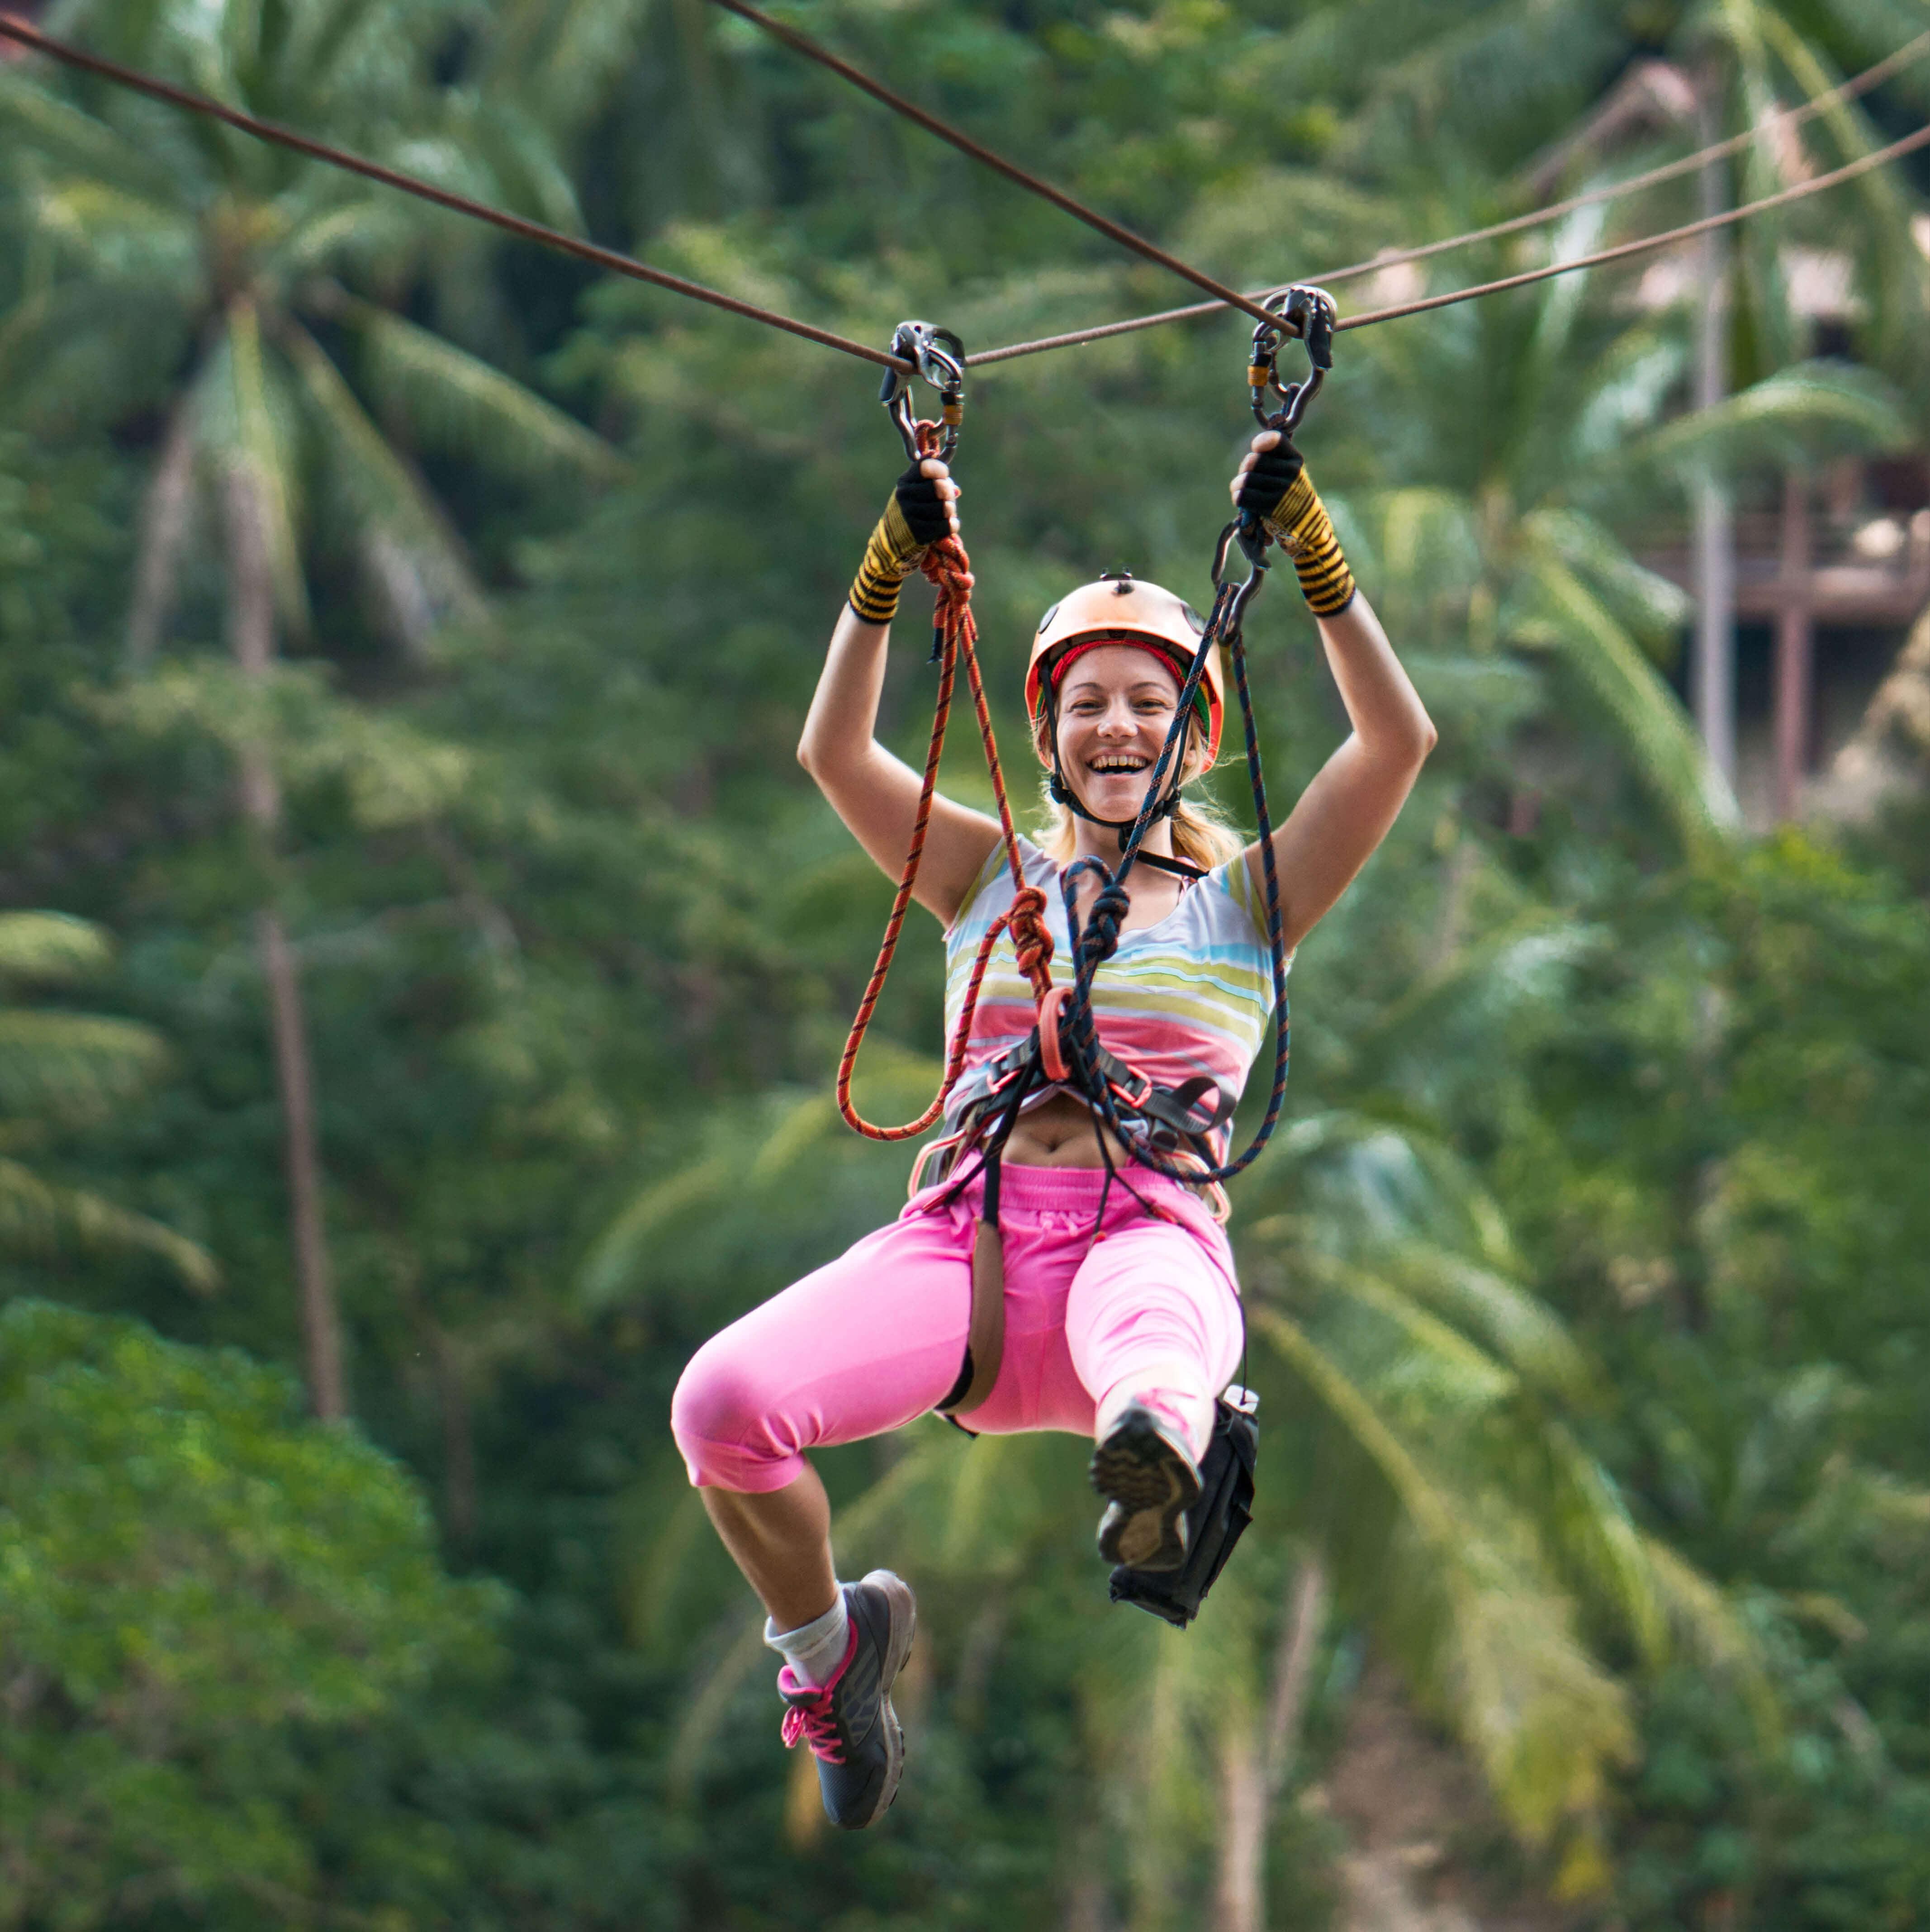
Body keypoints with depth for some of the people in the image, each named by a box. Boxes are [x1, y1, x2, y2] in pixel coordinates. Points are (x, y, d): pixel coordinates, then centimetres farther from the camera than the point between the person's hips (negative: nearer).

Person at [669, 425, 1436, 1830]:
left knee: (1155, 1334, -43)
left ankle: (1161, 1449, -80)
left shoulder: (1243, 900, 20)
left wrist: (1309, 545, 2)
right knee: (723, 1403, -26)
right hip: (964, 1239, 2)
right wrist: (890, 568, 1)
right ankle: (823, 1639, 2)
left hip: (1150, 1232, -2)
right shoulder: (992, 878, 25)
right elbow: (835, 750, 11)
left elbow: (1398, 737, 8)